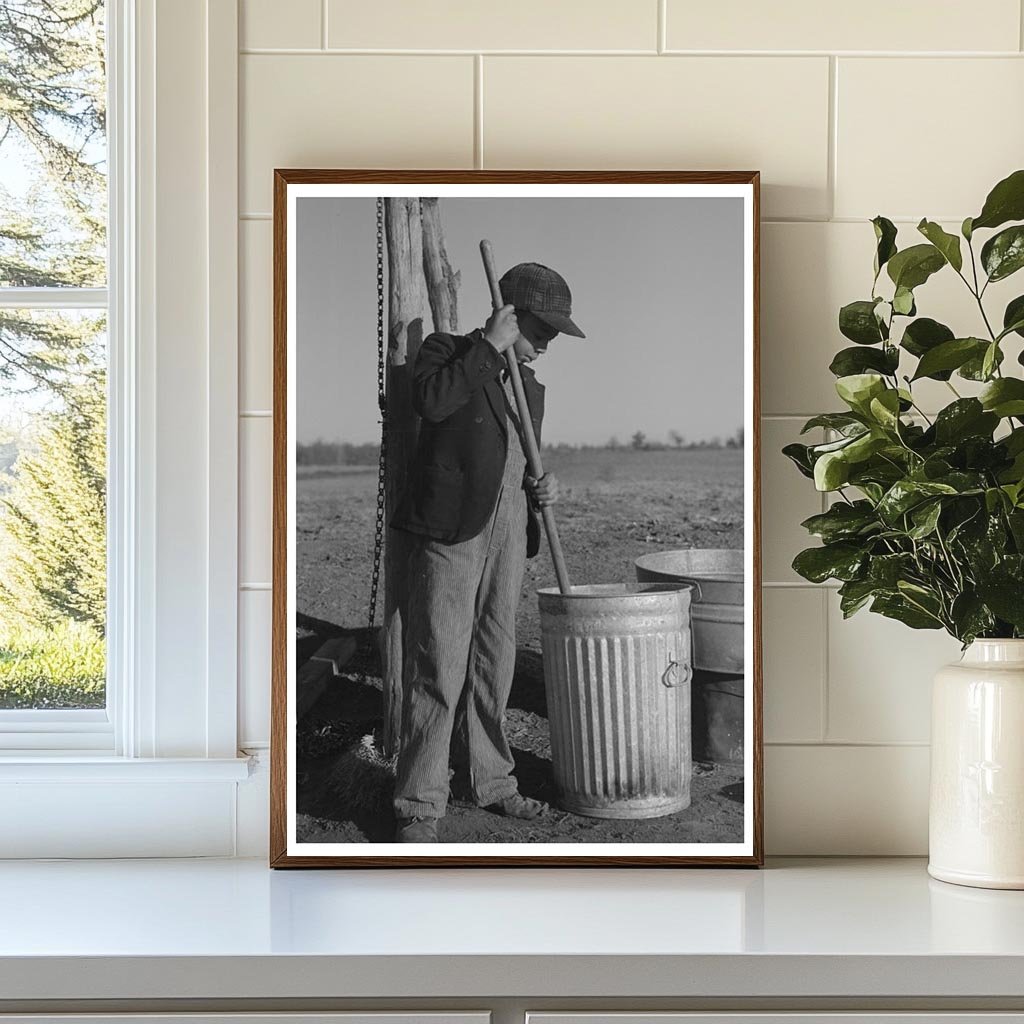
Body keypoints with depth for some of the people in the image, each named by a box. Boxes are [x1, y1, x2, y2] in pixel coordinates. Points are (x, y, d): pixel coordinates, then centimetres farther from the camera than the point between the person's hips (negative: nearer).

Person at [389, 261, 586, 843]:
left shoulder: (531, 388, 20)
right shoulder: (448, 351, 0)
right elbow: (430, 400, -23)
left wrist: (541, 489, 7)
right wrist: (489, 347, -16)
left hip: (508, 536, 7)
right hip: (449, 533, -7)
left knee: (494, 664, 13)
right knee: (437, 670, -9)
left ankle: (492, 782, 25)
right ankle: (420, 806, -4)